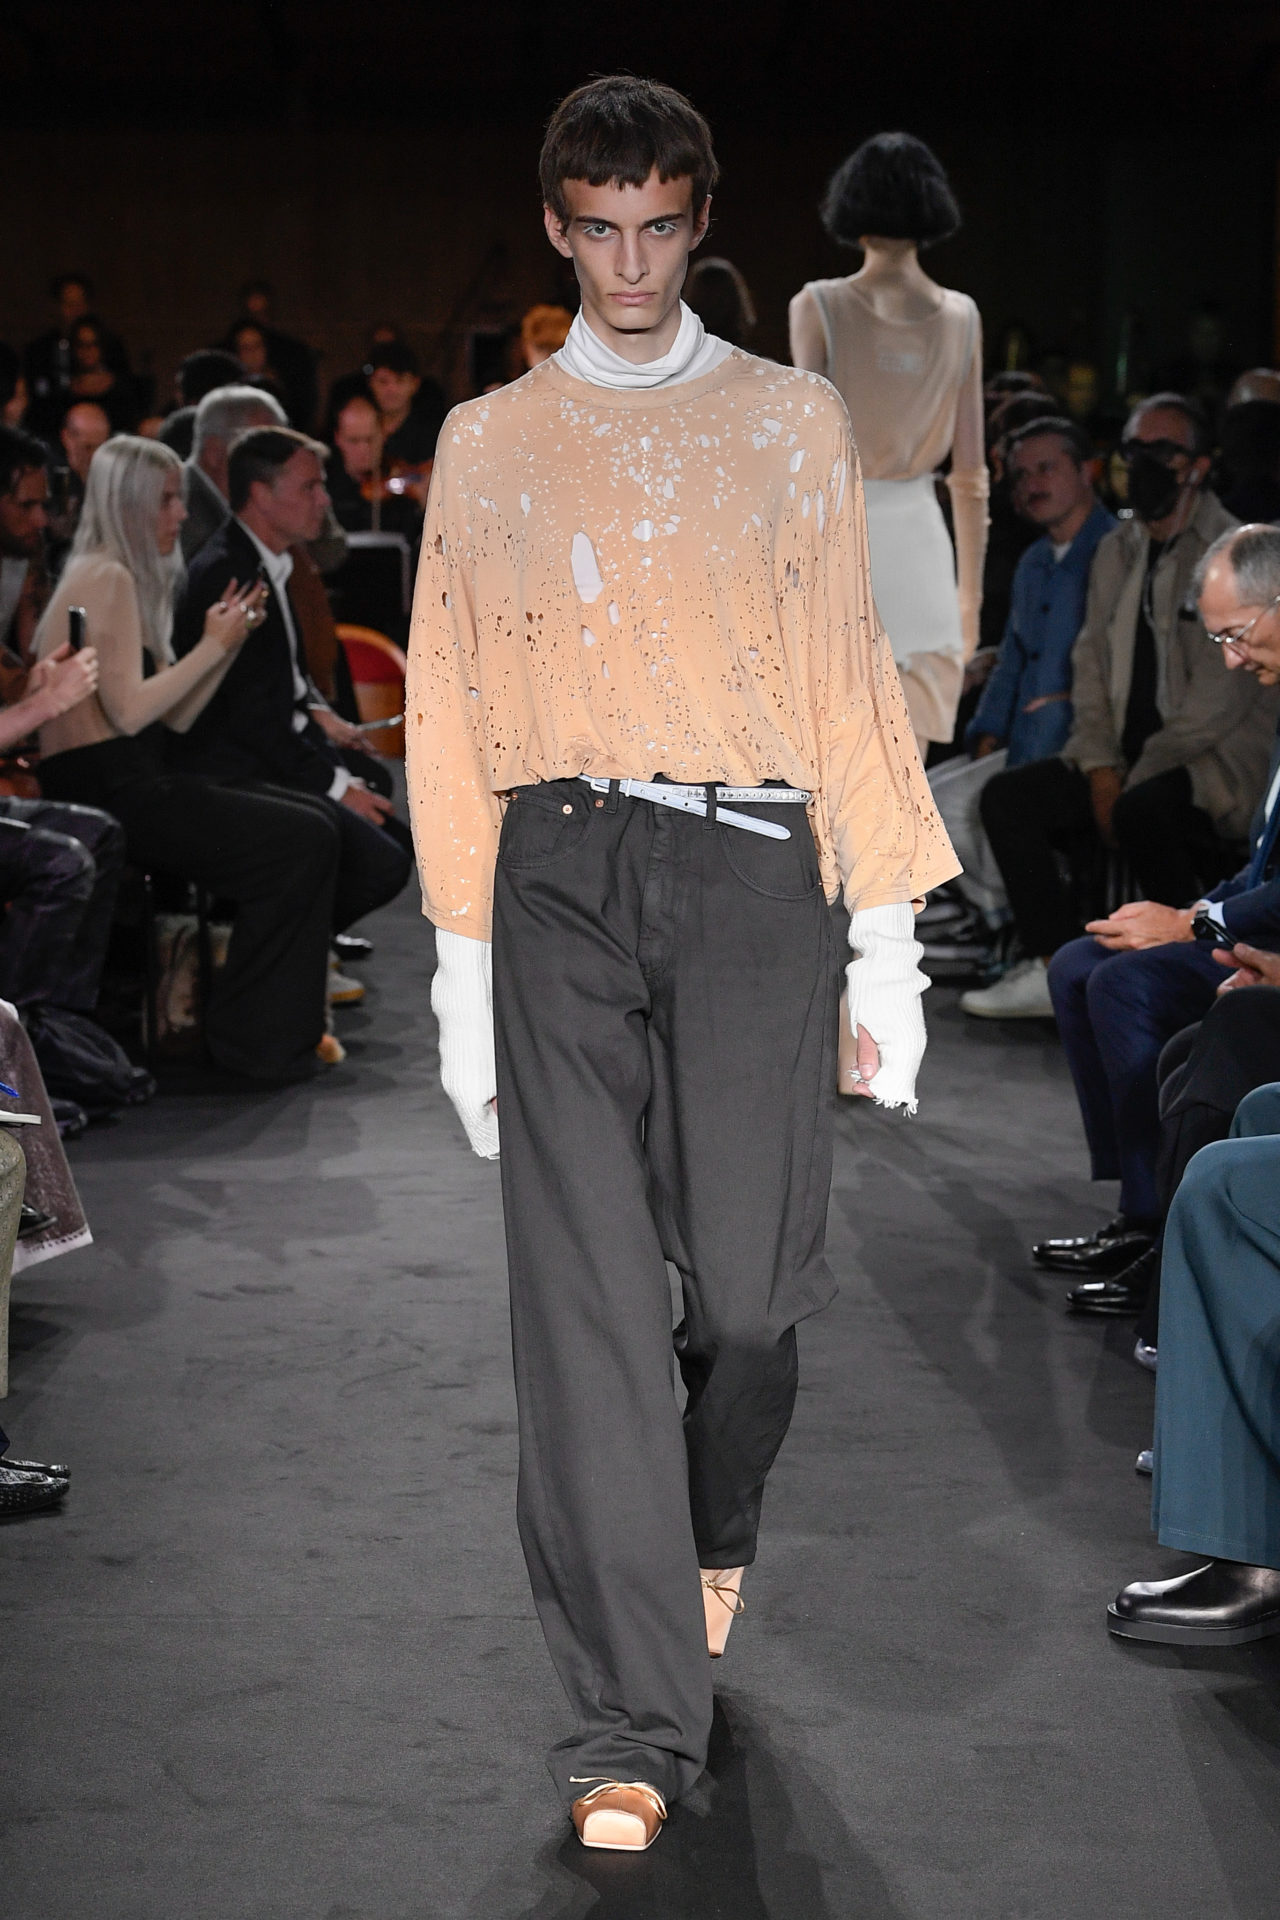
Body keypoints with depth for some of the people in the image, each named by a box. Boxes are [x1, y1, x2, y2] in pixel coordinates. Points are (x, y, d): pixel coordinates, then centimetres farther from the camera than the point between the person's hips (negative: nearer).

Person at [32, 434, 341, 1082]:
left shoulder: (128, 578, 20)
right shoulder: (107, 578, -11)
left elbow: (174, 717, 16)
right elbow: (128, 710, -20)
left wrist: (227, 643, 5)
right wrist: (213, 646, -11)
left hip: (125, 789, 10)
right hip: (109, 796, -10)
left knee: (309, 821, 4)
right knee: (305, 841, -16)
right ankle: (255, 1042, -6)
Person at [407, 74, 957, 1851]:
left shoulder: (791, 422, 13)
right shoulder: (488, 445, 14)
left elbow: (848, 679, 9)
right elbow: (452, 706, 14)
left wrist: (887, 938, 3)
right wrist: (464, 970, 8)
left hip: (748, 865, 0)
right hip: (560, 871, 0)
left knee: (750, 1284, -2)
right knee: (585, 1290, -8)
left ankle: (714, 1534, 31)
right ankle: (633, 1725, -7)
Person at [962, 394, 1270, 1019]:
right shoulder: (1117, 551, 13)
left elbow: (1222, 697, -17)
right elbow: (1091, 663, 12)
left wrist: (1138, 779, -17)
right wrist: (1101, 768, -3)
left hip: (1219, 757, -7)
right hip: (1127, 756, 7)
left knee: (1142, 811, -36)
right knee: (1007, 796, -9)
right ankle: (1056, 973, -8)